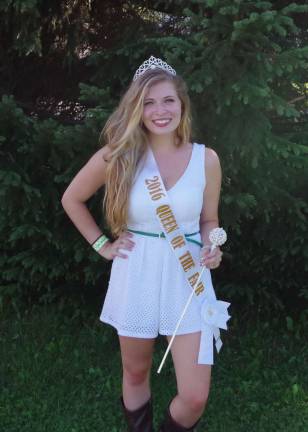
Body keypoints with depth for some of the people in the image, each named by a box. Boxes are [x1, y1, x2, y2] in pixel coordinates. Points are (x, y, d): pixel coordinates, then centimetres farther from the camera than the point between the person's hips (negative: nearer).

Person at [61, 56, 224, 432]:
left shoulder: (206, 159, -4)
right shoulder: (117, 156, -7)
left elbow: (208, 220, 9)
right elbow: (71, 199, 8)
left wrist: (212, 250, -11)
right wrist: (101, 245, 3)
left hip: (187, 278, 1)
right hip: (136, 277, 0)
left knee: (195, 397, 0)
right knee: (136, 374, 18)